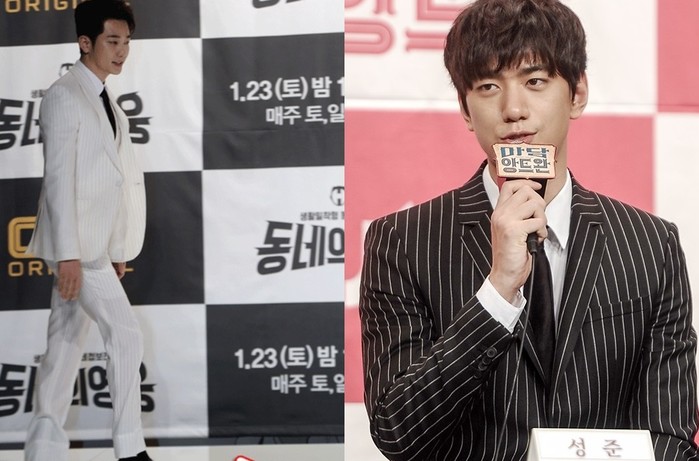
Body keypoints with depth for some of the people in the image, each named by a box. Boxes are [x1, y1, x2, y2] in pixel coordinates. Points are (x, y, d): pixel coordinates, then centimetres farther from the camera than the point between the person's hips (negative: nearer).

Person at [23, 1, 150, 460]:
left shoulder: (107, 101, 16)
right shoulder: (64, 95, -11)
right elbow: (59, 177, -17)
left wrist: (117, 248, 17)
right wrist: (68, 253, -22)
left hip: (96, 242, 8)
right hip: (74, 241, -8)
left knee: (68, 342, 8)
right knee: (127, 335, -10)